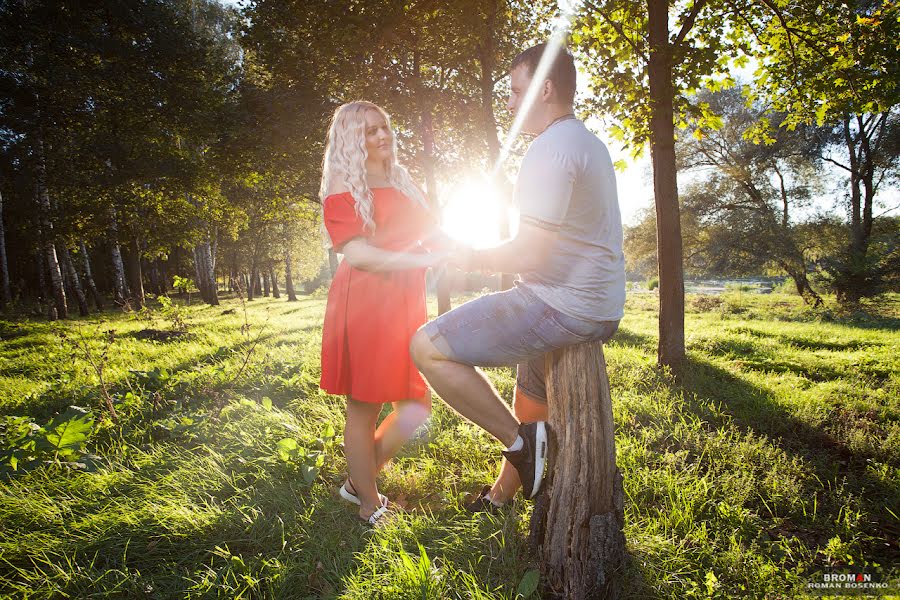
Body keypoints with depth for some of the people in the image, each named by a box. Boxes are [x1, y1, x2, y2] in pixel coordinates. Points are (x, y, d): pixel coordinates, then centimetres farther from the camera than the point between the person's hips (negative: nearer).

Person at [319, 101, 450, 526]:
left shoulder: (403, 184, 20)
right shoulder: (343, 189, -3)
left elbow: (426, 233, 27)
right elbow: (356, 254, -15)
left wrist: (443, 247, 4)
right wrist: (422, 258, -22)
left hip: (404, 303, 7)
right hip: (363, 303, -7)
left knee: (416, 405, 8)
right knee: (364, 408, 3)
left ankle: (359, 479, 28)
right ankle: (370, 506, 21)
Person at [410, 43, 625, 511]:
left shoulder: (550, 149, -16)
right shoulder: (590, 144, 17)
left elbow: (529, 253, -22)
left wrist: (475, 259, -5)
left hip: (562, 307, -11)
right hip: (602, 308, 11)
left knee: (428, 347, -14)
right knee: (531, 399, 27)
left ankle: (523, 440, -6)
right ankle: (501, 494, 47)